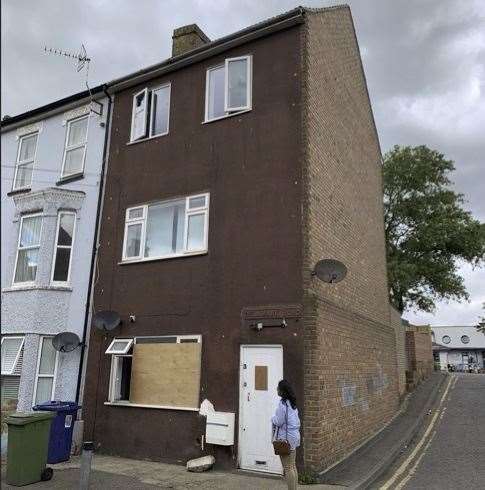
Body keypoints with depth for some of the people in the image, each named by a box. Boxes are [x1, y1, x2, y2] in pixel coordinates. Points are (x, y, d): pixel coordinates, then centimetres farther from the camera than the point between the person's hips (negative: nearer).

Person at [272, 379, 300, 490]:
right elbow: (297, 421, 16)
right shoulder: (292, 403, 10)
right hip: (294, 436, 9)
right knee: (293, 466, 16)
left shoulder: (283, 403, -19)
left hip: (286, 438, -9)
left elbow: (278, 421, -18)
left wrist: (273, 418, 1)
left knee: (288, 468, -1)